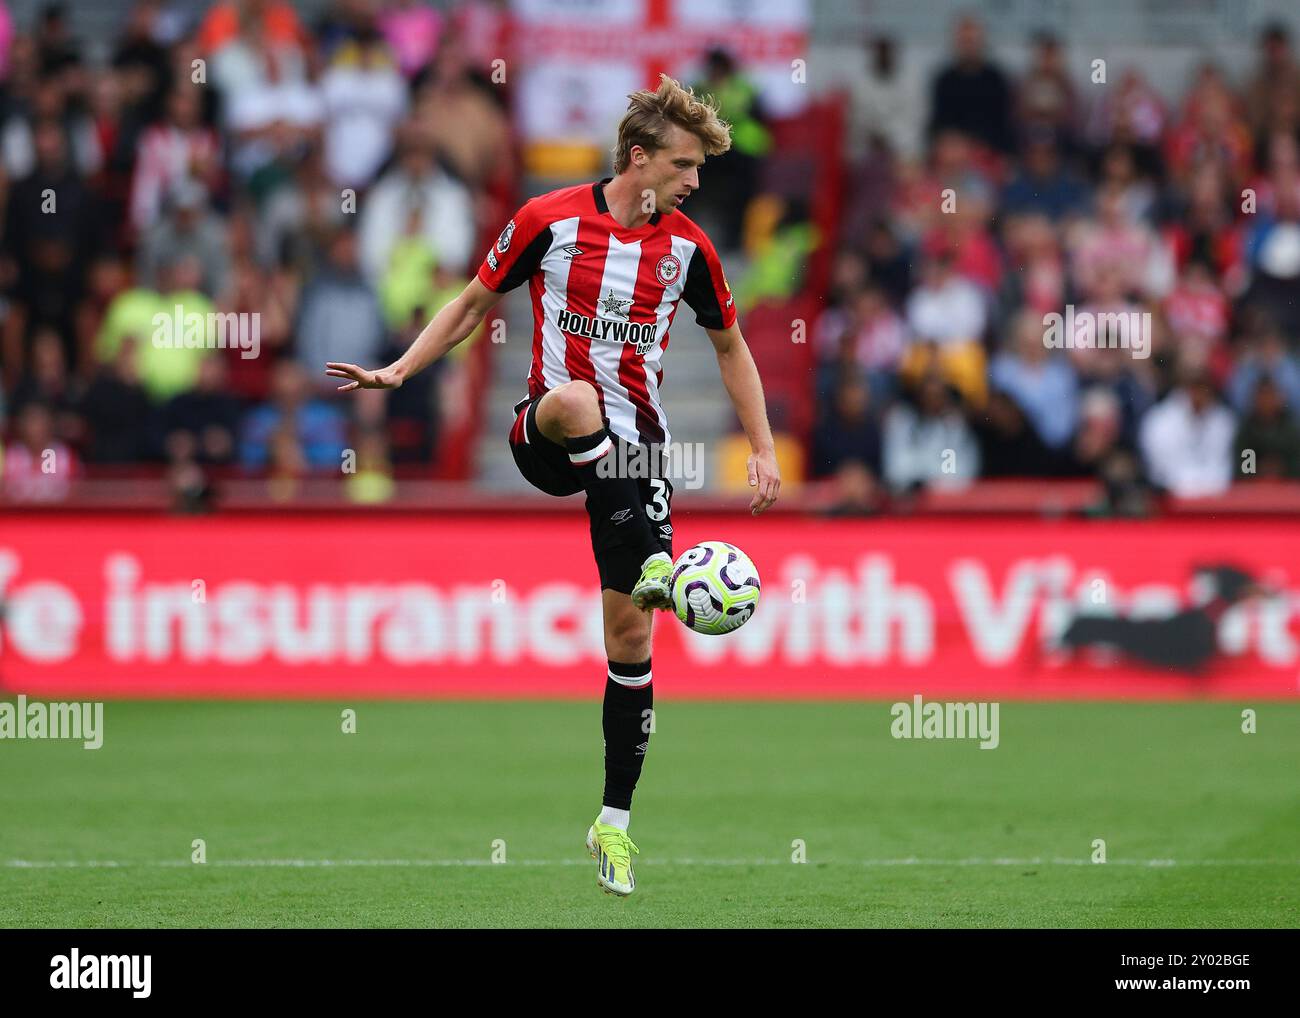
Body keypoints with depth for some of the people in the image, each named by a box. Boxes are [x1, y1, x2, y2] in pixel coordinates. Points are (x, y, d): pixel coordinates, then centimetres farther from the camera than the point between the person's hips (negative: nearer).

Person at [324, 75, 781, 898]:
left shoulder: (688, 248, 2)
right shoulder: (550, 220, -4)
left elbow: (731, 346, 16)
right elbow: (475, 303, 7)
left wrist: (764, 451, 12)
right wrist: (398, 372, -3)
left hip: (634, 444, 2)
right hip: (547, 435, -2)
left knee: (630, 635, -2)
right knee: (576, 400, -40)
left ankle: (615, 823, 7)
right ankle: (653, 563, -43)